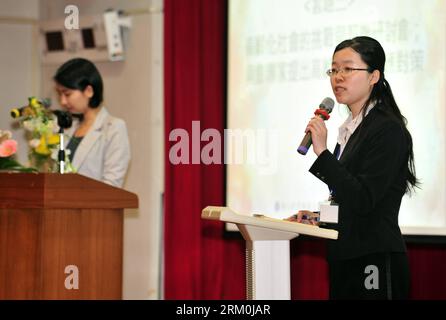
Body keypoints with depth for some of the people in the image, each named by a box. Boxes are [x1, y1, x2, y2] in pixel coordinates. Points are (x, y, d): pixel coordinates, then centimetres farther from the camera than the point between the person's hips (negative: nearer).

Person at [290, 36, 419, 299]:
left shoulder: (388, 129, -12)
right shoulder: (350, 129, 13)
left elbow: (363, 200, -20)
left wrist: (322, 152, -22)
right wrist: (319, 217, 6)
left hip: (375, 259, -8)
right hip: (346, 258, 8)